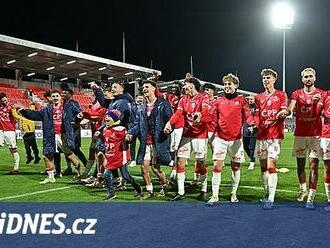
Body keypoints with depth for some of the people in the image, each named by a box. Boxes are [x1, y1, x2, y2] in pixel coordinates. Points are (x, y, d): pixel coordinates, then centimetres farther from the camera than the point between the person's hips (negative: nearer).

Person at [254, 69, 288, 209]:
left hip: (275, 135, -5)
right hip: (261, 135, 5)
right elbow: (257, 116, 13)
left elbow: (284, 112, -3)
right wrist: (255, 123, -6)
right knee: (263, 167, 10)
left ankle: (271, 199, -10)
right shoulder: (259, 97, 16)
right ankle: (267, 194, 24)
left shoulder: (281, 95, 5)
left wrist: (281, 114, -24)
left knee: (271, 166, -11)